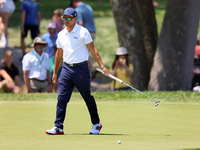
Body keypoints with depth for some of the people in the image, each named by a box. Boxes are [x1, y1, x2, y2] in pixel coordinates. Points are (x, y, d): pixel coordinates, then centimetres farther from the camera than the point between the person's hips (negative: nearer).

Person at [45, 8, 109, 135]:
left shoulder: (83, 32, -5)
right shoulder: (61, 35, 11)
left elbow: (93, 50, -3)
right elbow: (59, 54, 20)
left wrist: (101, 65, -11)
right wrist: (55, 73, 22)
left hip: (81, 68, -4)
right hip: (66, 68, 4)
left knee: (88, 98, 5)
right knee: (61, 98, -5)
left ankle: (96, 124, 20)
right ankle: (58, 127, -5)